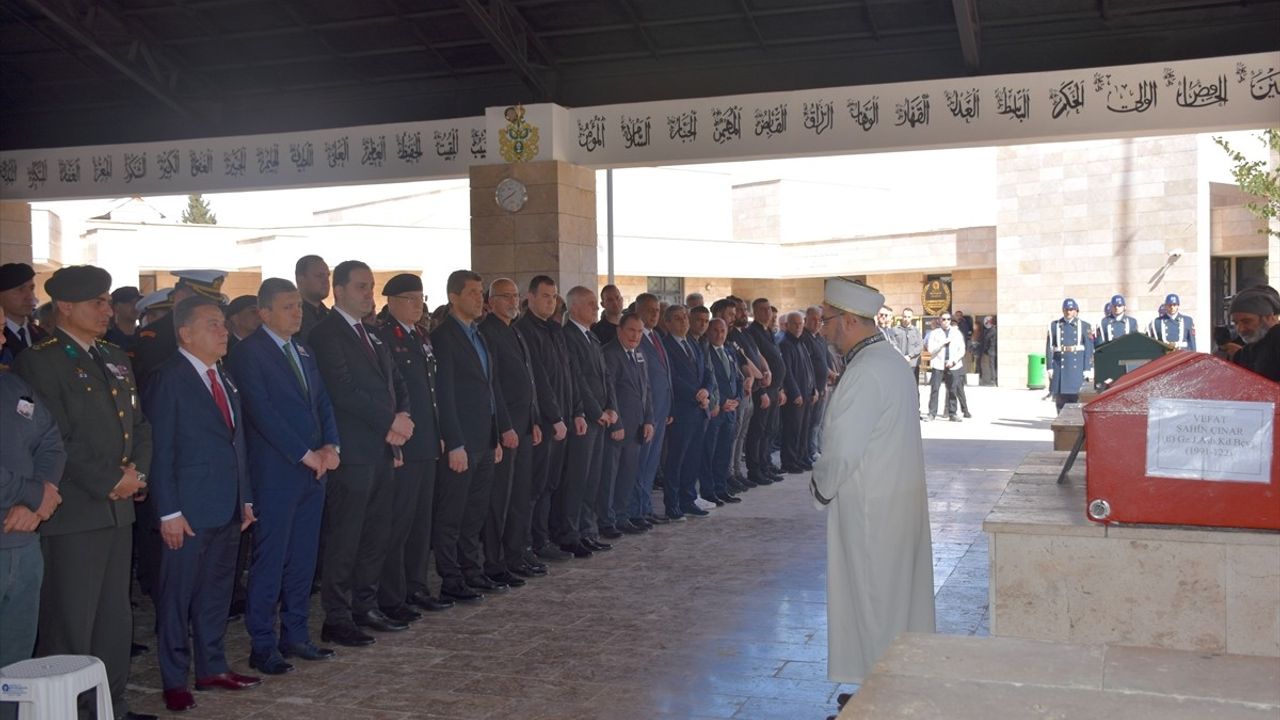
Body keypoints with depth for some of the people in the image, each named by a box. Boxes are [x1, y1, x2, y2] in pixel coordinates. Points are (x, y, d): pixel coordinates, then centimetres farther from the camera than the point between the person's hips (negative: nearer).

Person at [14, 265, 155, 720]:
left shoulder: (116, 359, 16)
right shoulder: (40, 361, -9)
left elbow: (139, 425, 17)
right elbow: (57, 442, -16)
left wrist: (137, 471, 0)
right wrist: (110, 482, -14)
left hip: (118, 509, 8)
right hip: (74, 513, -8)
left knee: (116, 619, 14)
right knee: (69, 626, -1)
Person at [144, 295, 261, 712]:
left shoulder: (224, 379, 14)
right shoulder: (169, 379, -9)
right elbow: (161, 450, -12)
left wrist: (246, 499, 13)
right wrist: (169, 512, -15)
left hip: (228, 508, 7)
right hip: (189, 512, -7)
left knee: (217, 592, 15)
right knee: (177, 596, 3)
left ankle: (212, 668, 27)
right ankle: (174, 681, 13)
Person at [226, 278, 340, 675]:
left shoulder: (303, 351, 15)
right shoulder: (249, 353, -9)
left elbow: (322, 401, 14)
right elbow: (262, 412, -16)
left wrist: (330, 446, -3)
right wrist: (306, 454, -15)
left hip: (313, 468, 7)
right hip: (275, 473, -7)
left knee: (303, 560, 12)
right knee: (269, 563, -1)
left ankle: (296, 636, 22)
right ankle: (262, 646, 8)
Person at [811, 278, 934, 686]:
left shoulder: (865, 374, -22)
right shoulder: (892, 361, 10)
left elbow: (842, 451, -23)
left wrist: (821, 487, -5)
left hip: (870, 510, -10)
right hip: (901, 501, 10)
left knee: (873, 603, 1)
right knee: (900, 596, 17)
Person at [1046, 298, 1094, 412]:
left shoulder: (1084, 326, 6)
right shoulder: (1054, 326, 7)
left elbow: (1089, 349, 3)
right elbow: (1049, 348, 4)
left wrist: (1087, 369, -3)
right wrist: (1049, 368, -3)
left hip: (1077, 366, -1)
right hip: (1059, 365, 1)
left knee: (1076, 397, -4)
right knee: (1060, 398, 1)